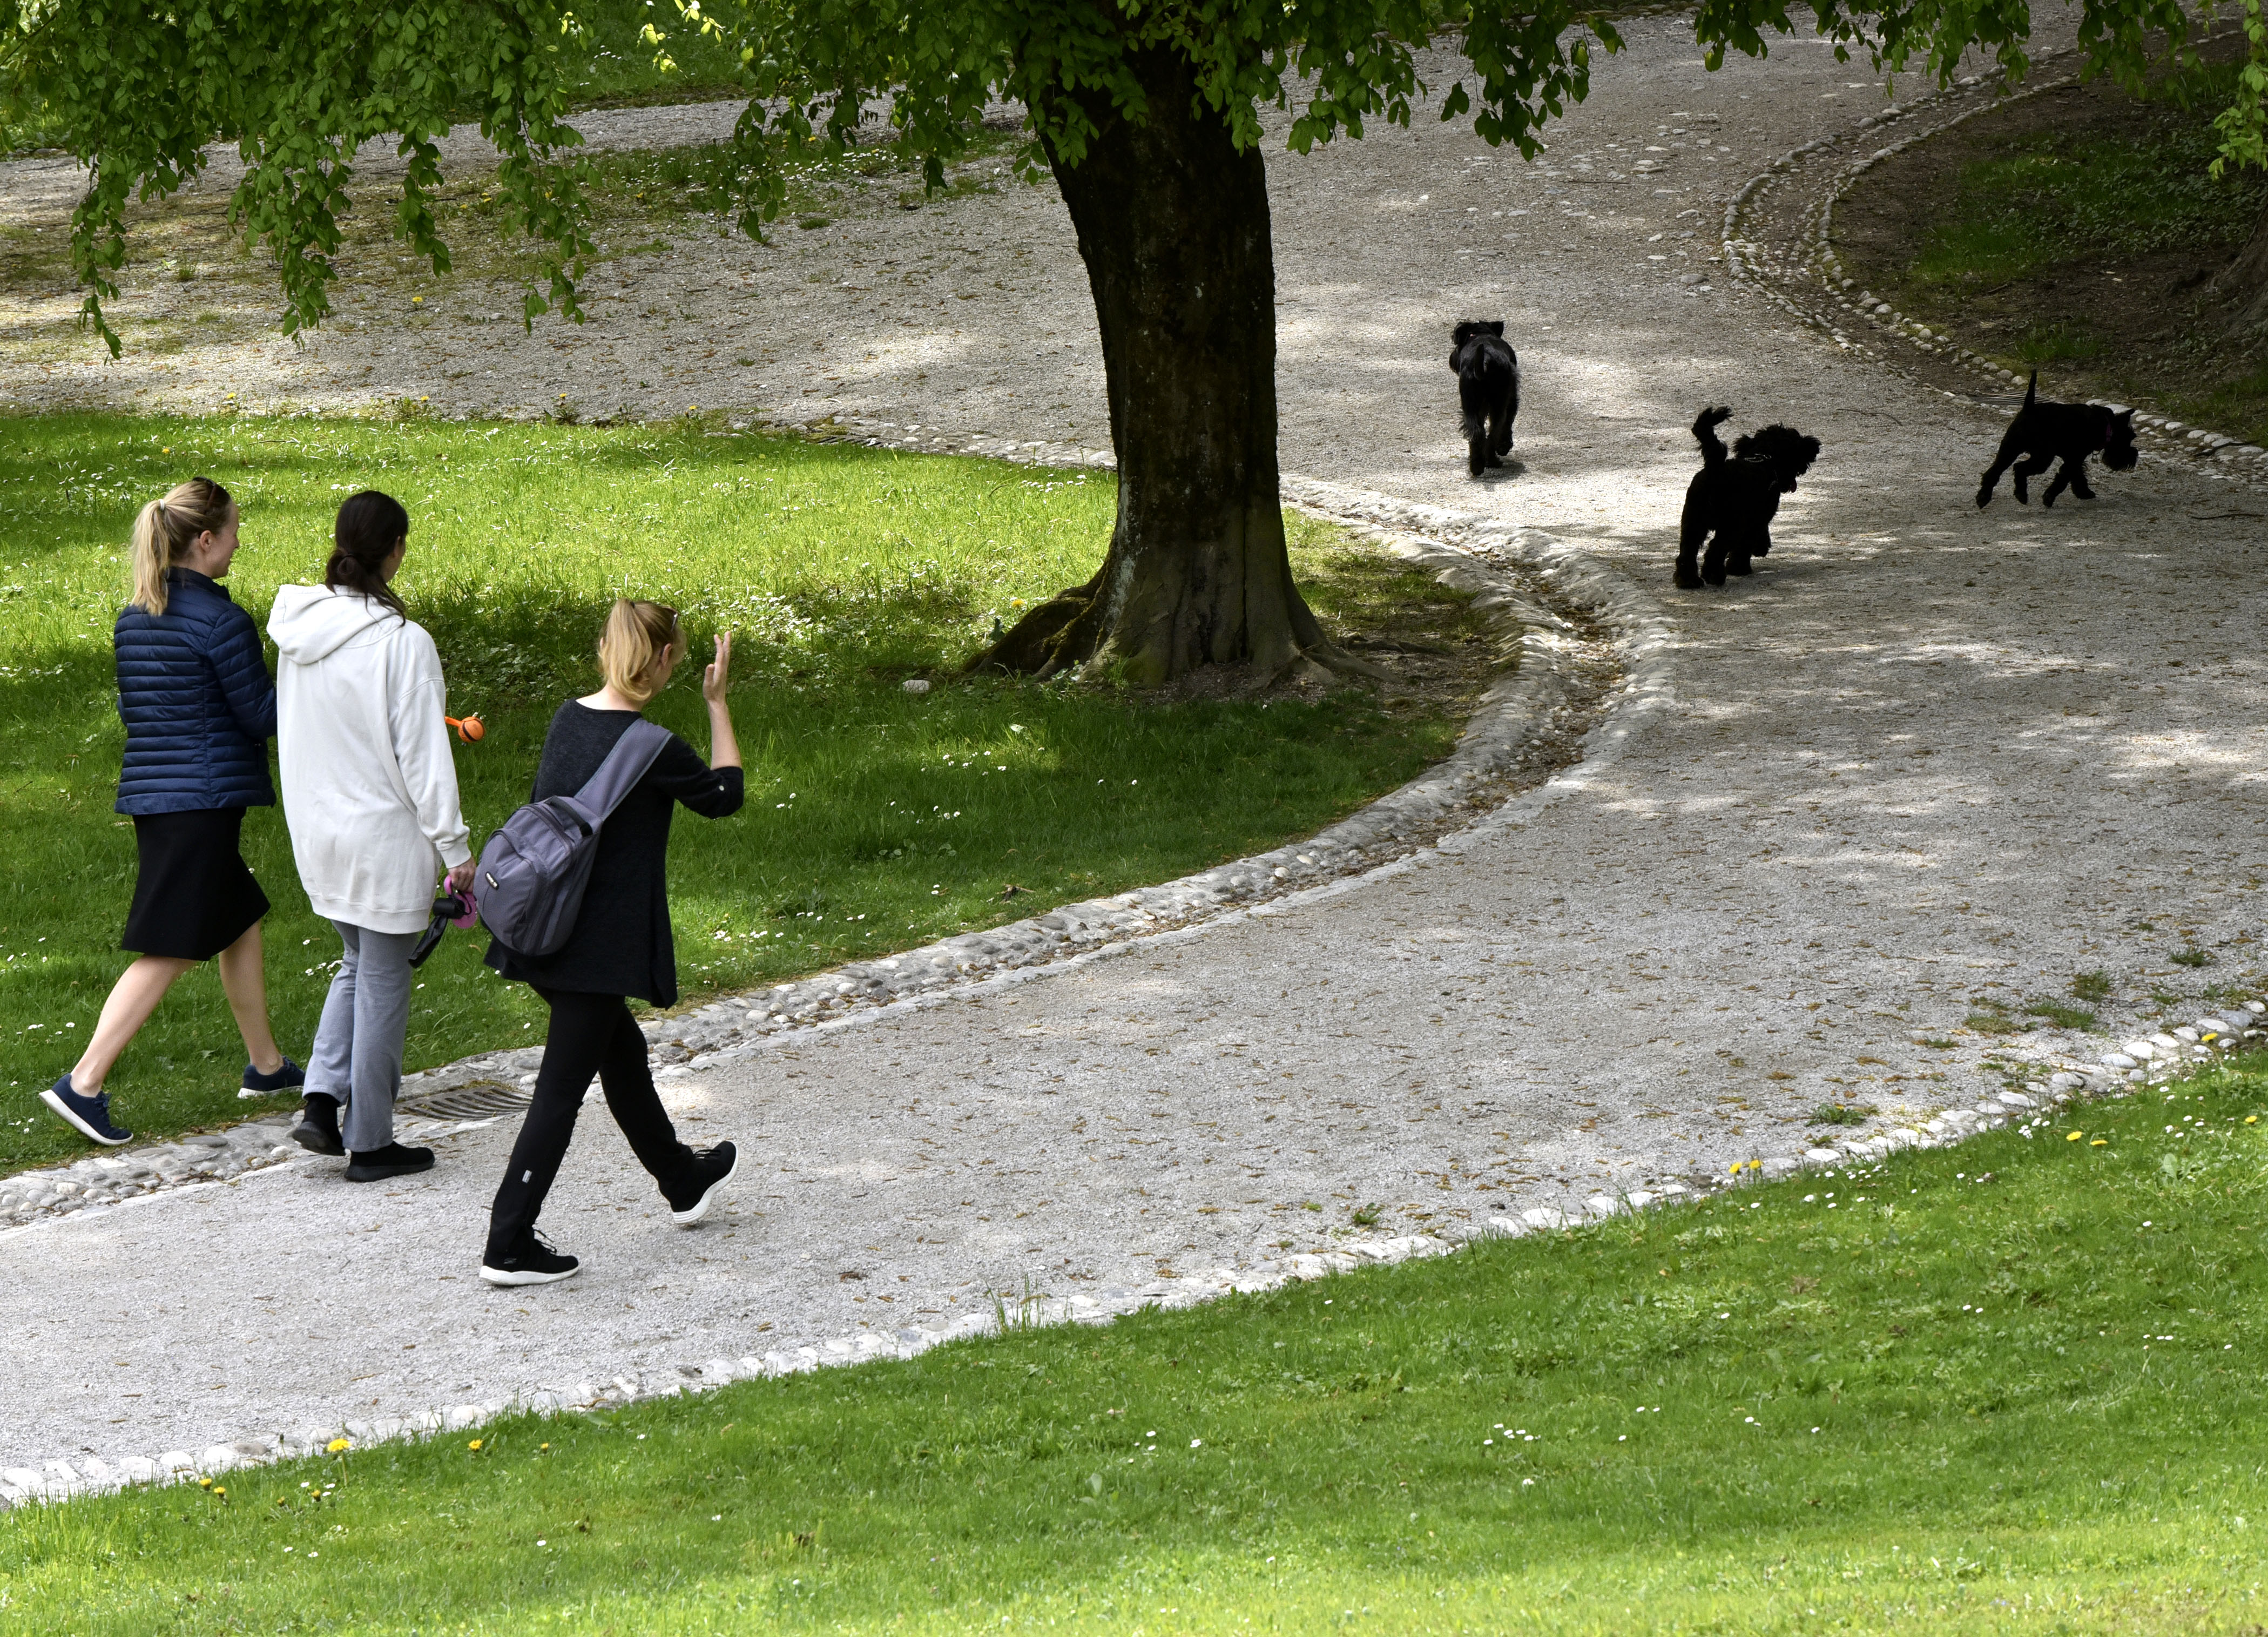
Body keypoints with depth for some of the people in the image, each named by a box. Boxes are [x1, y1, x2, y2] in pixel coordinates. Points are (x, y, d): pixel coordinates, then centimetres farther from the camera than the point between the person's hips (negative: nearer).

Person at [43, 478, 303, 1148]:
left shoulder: (133, 619, 9)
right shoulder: (221, 621, -15)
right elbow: (262, 715, -11)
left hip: (150, 791, 9)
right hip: (205, 797, -9)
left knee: (242, 920, 22)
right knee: (171, 950, -6)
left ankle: (266, 1064, 32)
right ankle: (84, 1083, -12)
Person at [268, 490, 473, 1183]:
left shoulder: (300, 631, -2)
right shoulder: (401, 643, -20)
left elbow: (294, 732, 8)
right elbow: (423, 755, -17)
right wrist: (455, 847, -8)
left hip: (317, 830, 6)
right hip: (383, 834, -6)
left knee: (357, 964, 24)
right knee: (383, 983, 7)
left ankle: (322, 1100, 10)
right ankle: (369, 1143, 15)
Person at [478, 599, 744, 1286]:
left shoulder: (568, 720, 2)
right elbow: (724, 793, 0)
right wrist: (717, 703, 5)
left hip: (546, 936, 8)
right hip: (601, 943, -8)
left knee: (622, 1050, 26)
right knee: (563, 1086, -1)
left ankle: (682, 1180, 46)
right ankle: (509, 1245, 1)